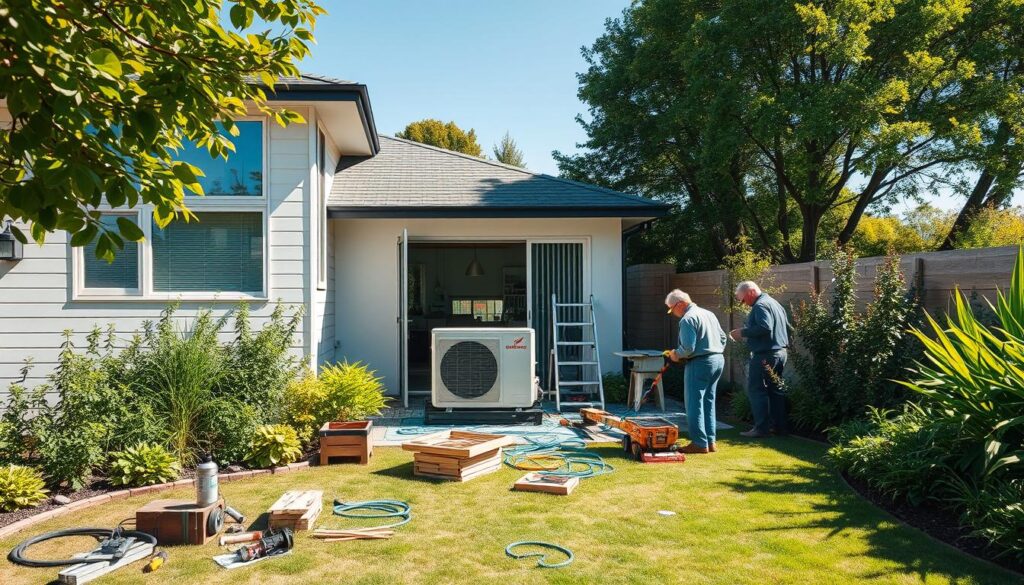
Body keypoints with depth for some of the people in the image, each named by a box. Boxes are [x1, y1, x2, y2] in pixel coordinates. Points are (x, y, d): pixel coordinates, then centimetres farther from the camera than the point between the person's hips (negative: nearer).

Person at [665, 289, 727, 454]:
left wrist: (676, 354, -2)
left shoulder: (687, 319, -14)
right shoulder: (709, 313, 13)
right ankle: (710, 441, 18)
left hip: (700, 363, -9)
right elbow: (723, 337, 17)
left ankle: (700, 443, 1)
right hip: (718, 360, 9)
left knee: (695, 404, -1)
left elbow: (688, 348, -20)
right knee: (709, 403, 15)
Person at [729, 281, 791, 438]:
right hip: (780, 352, 10)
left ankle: (762, 428, -4)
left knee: (756, 390, -4)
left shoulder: (760, 305, -14)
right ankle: (780, 426, 18)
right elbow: (787, 327, 22)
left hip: (765, 354, -10)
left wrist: (743, 333, -19)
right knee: (775, 389, 15)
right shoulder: (774, 303, 17)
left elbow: (764, 327, -28)